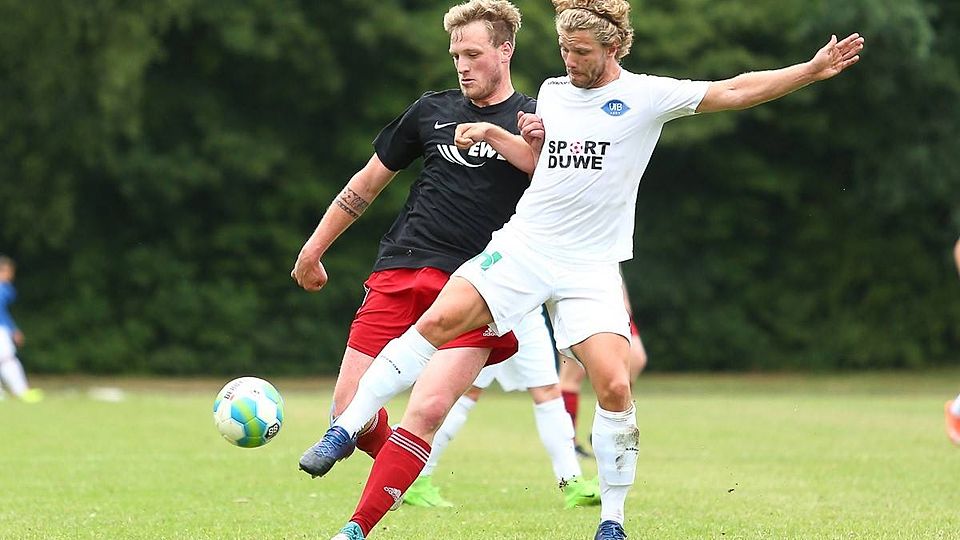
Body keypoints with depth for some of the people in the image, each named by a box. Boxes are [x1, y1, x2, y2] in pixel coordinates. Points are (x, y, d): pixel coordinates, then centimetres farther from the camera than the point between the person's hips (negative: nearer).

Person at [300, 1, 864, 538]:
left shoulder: (647, 95, -3)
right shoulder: (553, 91, 11)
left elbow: (733, 91, -8)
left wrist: (812, 69, -16)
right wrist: (491, 134, 13)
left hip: (590, 267, -3)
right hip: (522, 245, 3)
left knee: (614, 385, -15)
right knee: (438, 320, -17)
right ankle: (345, 430, -8)